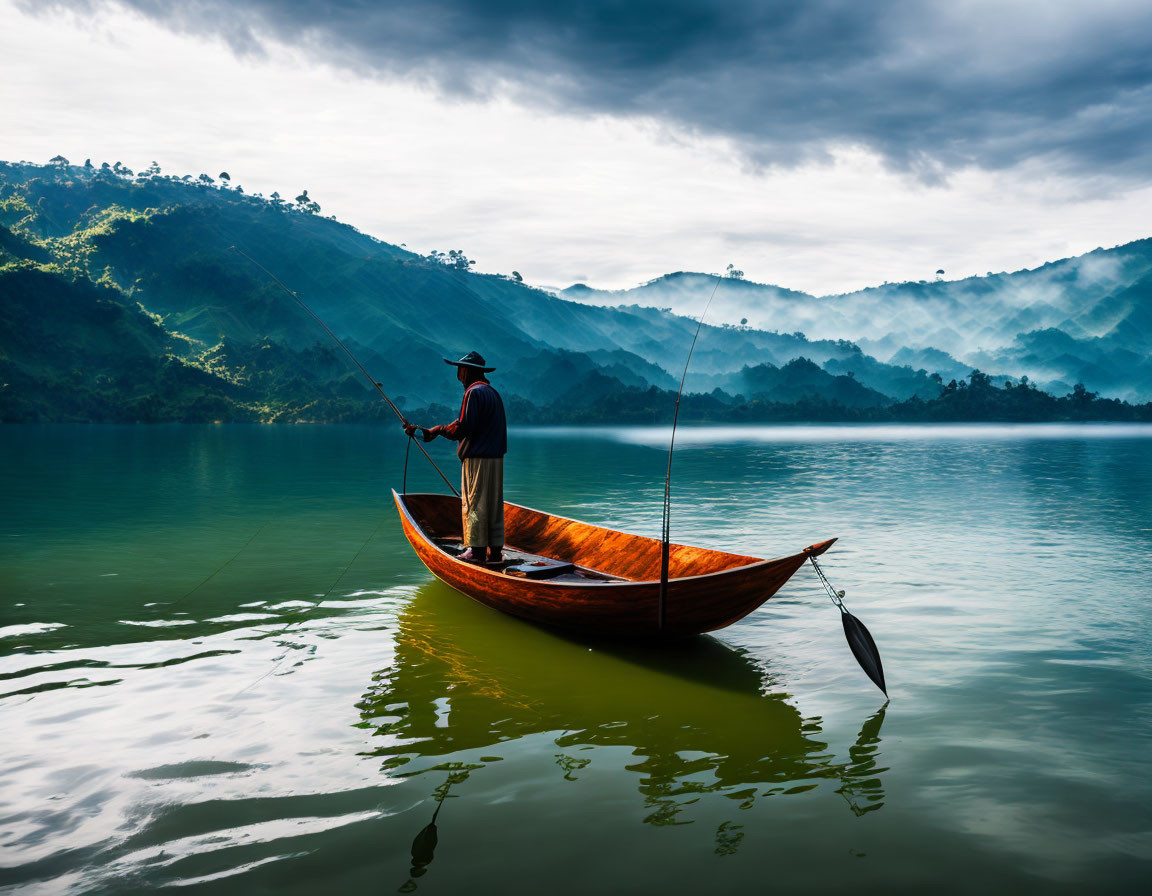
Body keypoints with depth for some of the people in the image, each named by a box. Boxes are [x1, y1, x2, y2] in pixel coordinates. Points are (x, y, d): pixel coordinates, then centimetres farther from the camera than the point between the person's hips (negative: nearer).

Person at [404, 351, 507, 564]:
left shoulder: (474, 392, -10)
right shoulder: (493, 392, 18)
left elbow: (463, 427, -16)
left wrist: (436, 431, -4)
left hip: (477, 458, -9)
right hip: (495, 457, 9)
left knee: (474, 502, -5)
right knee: (493, 503, 8)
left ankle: (477, 550, -4)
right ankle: (495, 550, 10)